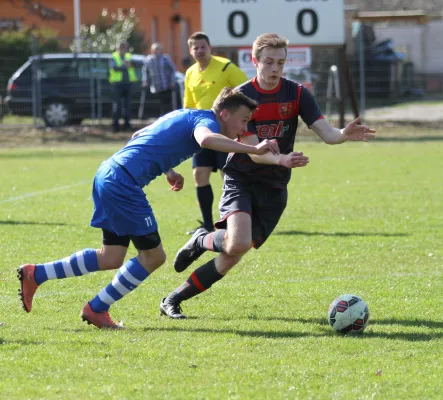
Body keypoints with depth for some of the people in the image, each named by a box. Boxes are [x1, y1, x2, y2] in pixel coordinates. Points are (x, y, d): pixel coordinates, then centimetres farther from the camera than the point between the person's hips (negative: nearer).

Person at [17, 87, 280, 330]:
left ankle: (35, 275, 16)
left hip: (108, 175, 10)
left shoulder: (185, 116, 23)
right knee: (153, 256, -2)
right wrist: (253, 149, -35)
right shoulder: (206, 119, -7)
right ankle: (96, 310, 6)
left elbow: (140, 137, 34)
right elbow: (205, 139, -33)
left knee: (111, 259, 13)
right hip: (124, 182, -10)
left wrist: (166, 170, 29)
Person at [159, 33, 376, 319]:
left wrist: (345, 134, -36)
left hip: (274, 188, 3)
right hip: (242, 180, -3)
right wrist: (282, 160, -38)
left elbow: (326, 133, -13)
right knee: (239, 243, -29)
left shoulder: (297, 94, -3)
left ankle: (175, 299, 14)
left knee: (234, 255, -1)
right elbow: (253, 151, -18)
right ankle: (202, 241, 6)